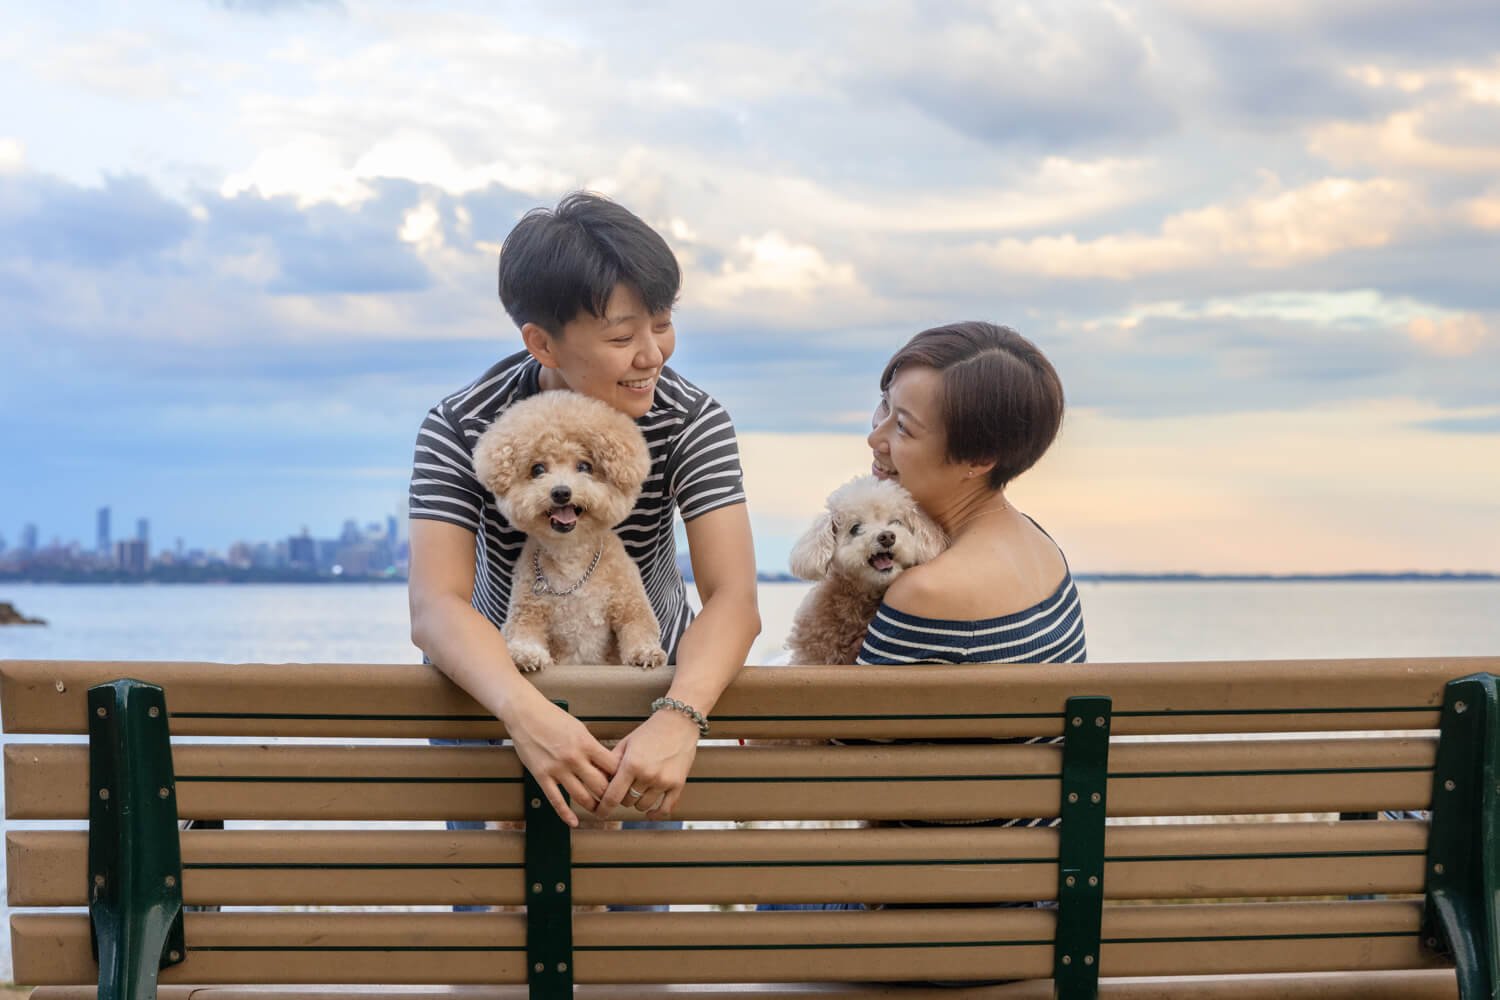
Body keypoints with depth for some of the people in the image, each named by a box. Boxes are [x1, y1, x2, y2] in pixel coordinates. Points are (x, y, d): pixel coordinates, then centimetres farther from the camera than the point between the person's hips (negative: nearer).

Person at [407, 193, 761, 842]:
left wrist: (679, 715, -52)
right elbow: (435, 607, -35)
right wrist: (525, 712, -55)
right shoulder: (460, 428, -23)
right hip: (496, 683, 0)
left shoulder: (694, 422, -21)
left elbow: (734, 599, -32)